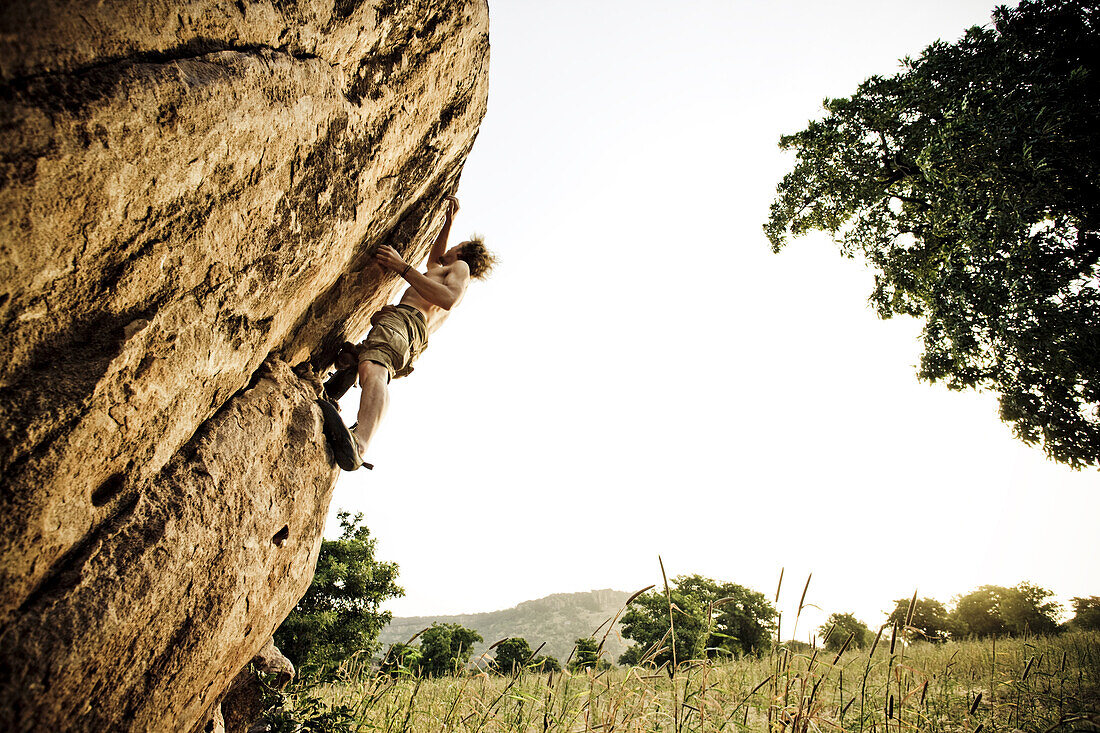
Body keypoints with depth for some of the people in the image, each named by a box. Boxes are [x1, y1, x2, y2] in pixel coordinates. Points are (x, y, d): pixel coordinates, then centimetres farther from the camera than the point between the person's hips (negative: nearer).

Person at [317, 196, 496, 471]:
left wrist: (403, 267, -12)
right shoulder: (445, 274, 42)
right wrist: (448, 221, 54)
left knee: (372, 369, -38)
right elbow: (433, 262, 65)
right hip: (411, 349, 10)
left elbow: (448, 299, -8)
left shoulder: (461, 266, 15)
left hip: (404, 319, -10)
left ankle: (357, 446, -64)